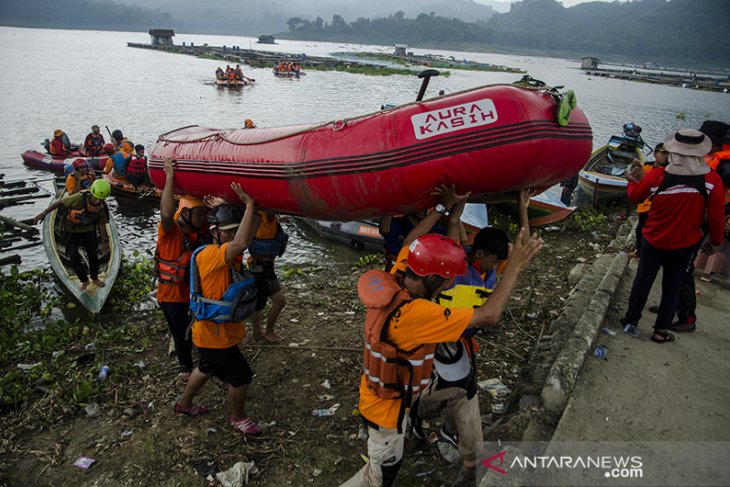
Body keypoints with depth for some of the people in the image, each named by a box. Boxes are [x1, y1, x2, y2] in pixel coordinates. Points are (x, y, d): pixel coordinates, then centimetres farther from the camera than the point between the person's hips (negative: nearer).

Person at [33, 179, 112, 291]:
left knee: (93, 256, 7)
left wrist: (105, 241, 1)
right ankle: (84, 281, 18)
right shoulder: (79, 198, -33)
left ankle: (95, 278, 34)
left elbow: (102, 225, -5)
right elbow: (60, 202, -19)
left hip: (88, 231, 3)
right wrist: (44, 213, -21)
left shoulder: (102, 207, -19)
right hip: (72, 231, -2)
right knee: (75, 259, -8)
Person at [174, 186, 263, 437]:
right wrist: (249, 204, -46)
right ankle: (239, 418, 30)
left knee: (207, 367, 30)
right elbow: (242, 243, -47)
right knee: (241, 376, 5)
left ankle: (184, 404, 54)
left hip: (223, 330, 10)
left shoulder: (229, 255, 0)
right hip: (214, 335, -10)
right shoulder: (210, 254, -32)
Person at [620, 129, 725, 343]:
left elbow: (634, 197, 0)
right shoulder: (712, 180, -16)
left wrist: (633, 181, 19)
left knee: (642, 281, 14)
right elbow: (716, 216, -11)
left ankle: (631, 319, 26)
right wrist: (716, 239, 6)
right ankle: (661, 330, 20)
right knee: (672, 287, 13)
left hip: (653, 241, 0)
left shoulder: (657, 176, -17)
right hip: (683, 245, 0)